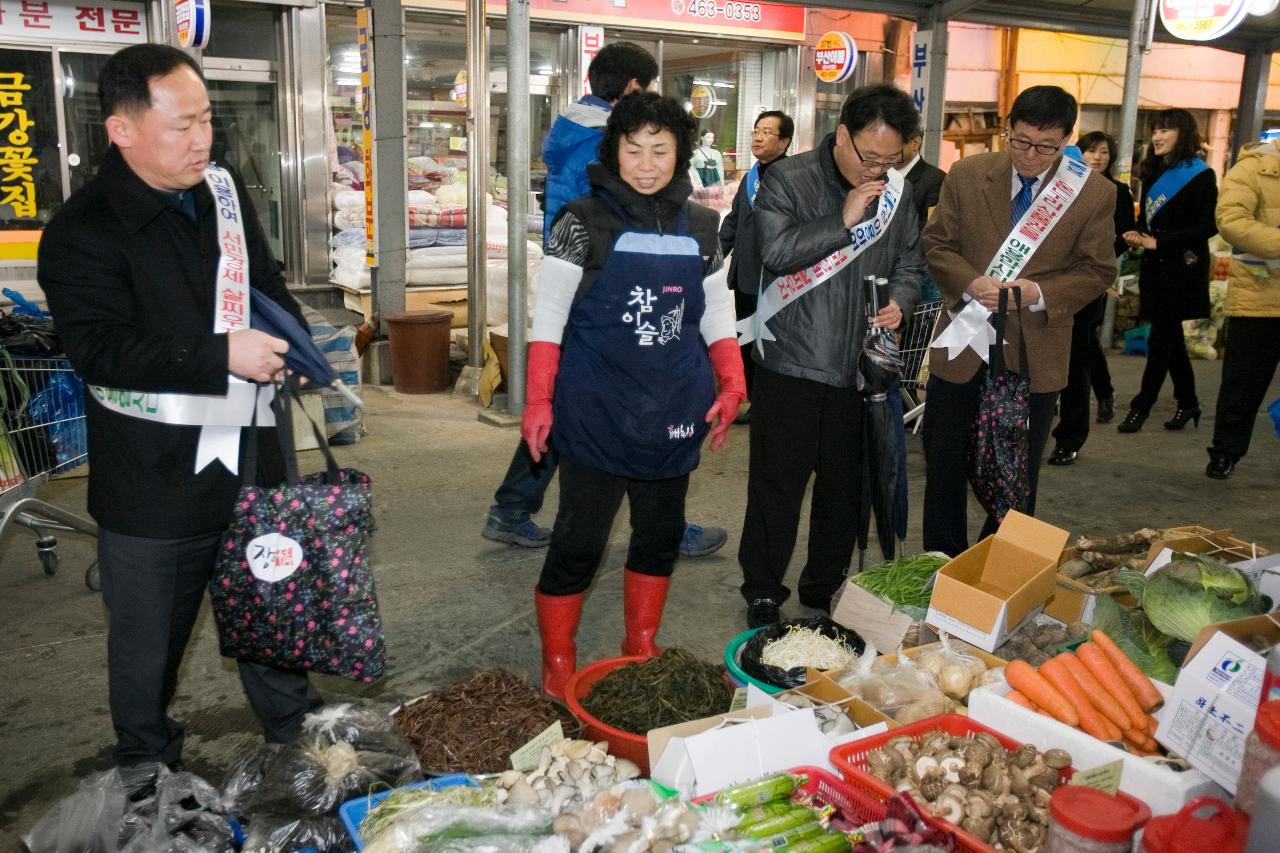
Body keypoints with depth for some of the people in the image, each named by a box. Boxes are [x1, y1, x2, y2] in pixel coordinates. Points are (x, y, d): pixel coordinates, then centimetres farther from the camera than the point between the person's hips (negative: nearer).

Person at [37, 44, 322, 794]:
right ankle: (146, 763, 38)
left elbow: (267, 281, 17)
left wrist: (292, 338, -2)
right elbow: (100, 349, -24)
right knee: (149, 636, 14)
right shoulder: (83, 233, -16)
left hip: (251, 457, 5)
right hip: (155, 480, -5)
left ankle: (295, 723, 42)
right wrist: (222, 356, -28)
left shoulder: (225, 191, 4)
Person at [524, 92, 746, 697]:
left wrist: (732, 383, 1)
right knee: (579, 539, -1)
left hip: (673, 414, 5)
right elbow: (548, 318, -5)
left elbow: (717, 316, 14)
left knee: (660, 535, 14)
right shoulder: (584, 223, -5)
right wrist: (539, 401, -10)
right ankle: (558, 664, 18)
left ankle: (642, 648, 34)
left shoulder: (700, 228, 7)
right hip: (595, 413, -4)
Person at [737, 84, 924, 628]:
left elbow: (909, 265, 17)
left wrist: (899, 301, -4)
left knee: (844, 483, 14)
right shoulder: (788, 180, -7)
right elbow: (775, 251, -20)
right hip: (791, 362, -4)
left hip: (858, 365, 5)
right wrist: (843, 221, -21)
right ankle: (762, 593, 20)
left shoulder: (896, 192, 7)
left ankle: (826, 587, 31)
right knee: (778, 485, 4)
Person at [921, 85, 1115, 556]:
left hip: (1034, 354, -1)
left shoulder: (1095, 193, -5)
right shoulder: (967, 175, -3)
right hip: (963, 347, 1)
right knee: (945, 465, 12)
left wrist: (1040, 293, -21)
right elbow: (937, 243, 0)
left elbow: (1096, 270, -2)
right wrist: (970, 283, -19)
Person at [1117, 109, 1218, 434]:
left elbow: (1208, 226, -15)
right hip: (1156, 265, 7)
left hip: (1182, 268, -7)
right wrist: (1137, 235, -5)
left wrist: (1159, 241, -18)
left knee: (1160, 338, -5)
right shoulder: (1154, 173, 13)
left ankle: (1142, 406, 1)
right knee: (1171, 337, 11)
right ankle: (1188, 403, 22)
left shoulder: (1199, 175, -9)